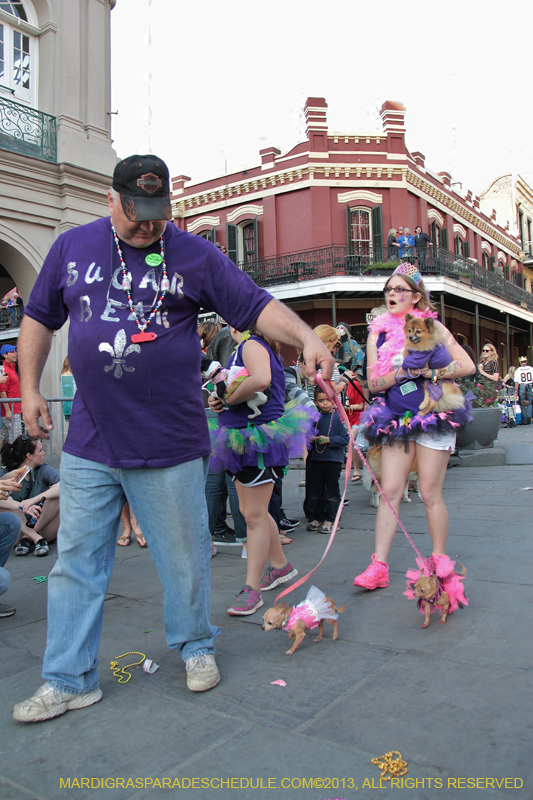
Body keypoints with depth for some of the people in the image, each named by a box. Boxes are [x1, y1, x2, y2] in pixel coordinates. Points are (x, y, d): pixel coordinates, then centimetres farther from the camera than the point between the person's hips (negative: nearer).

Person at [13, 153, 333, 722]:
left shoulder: (196, 256, 1)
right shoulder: (72, 247, 9)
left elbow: (257, 307, -3)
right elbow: (40, 318, 17)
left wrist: (306, 338, -20)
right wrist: (30, 387, 9)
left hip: (170, 444, -2)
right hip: (88, 444, 3)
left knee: (184, 557, 9)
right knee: (76, 559, 8)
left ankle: (195, 648, 34)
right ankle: (69, 681, 23)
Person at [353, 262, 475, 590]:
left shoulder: (431, 326, 2)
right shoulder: (378, 332, 8)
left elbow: (467, 365, -4)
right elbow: (374, 382, 1)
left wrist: (429, 372, -16)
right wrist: (404, 371, -15)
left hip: (434, 417, -2)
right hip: (396, 420, 3)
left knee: (431, 494, 0)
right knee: (390, 492, -2)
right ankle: (379, 566, 1)